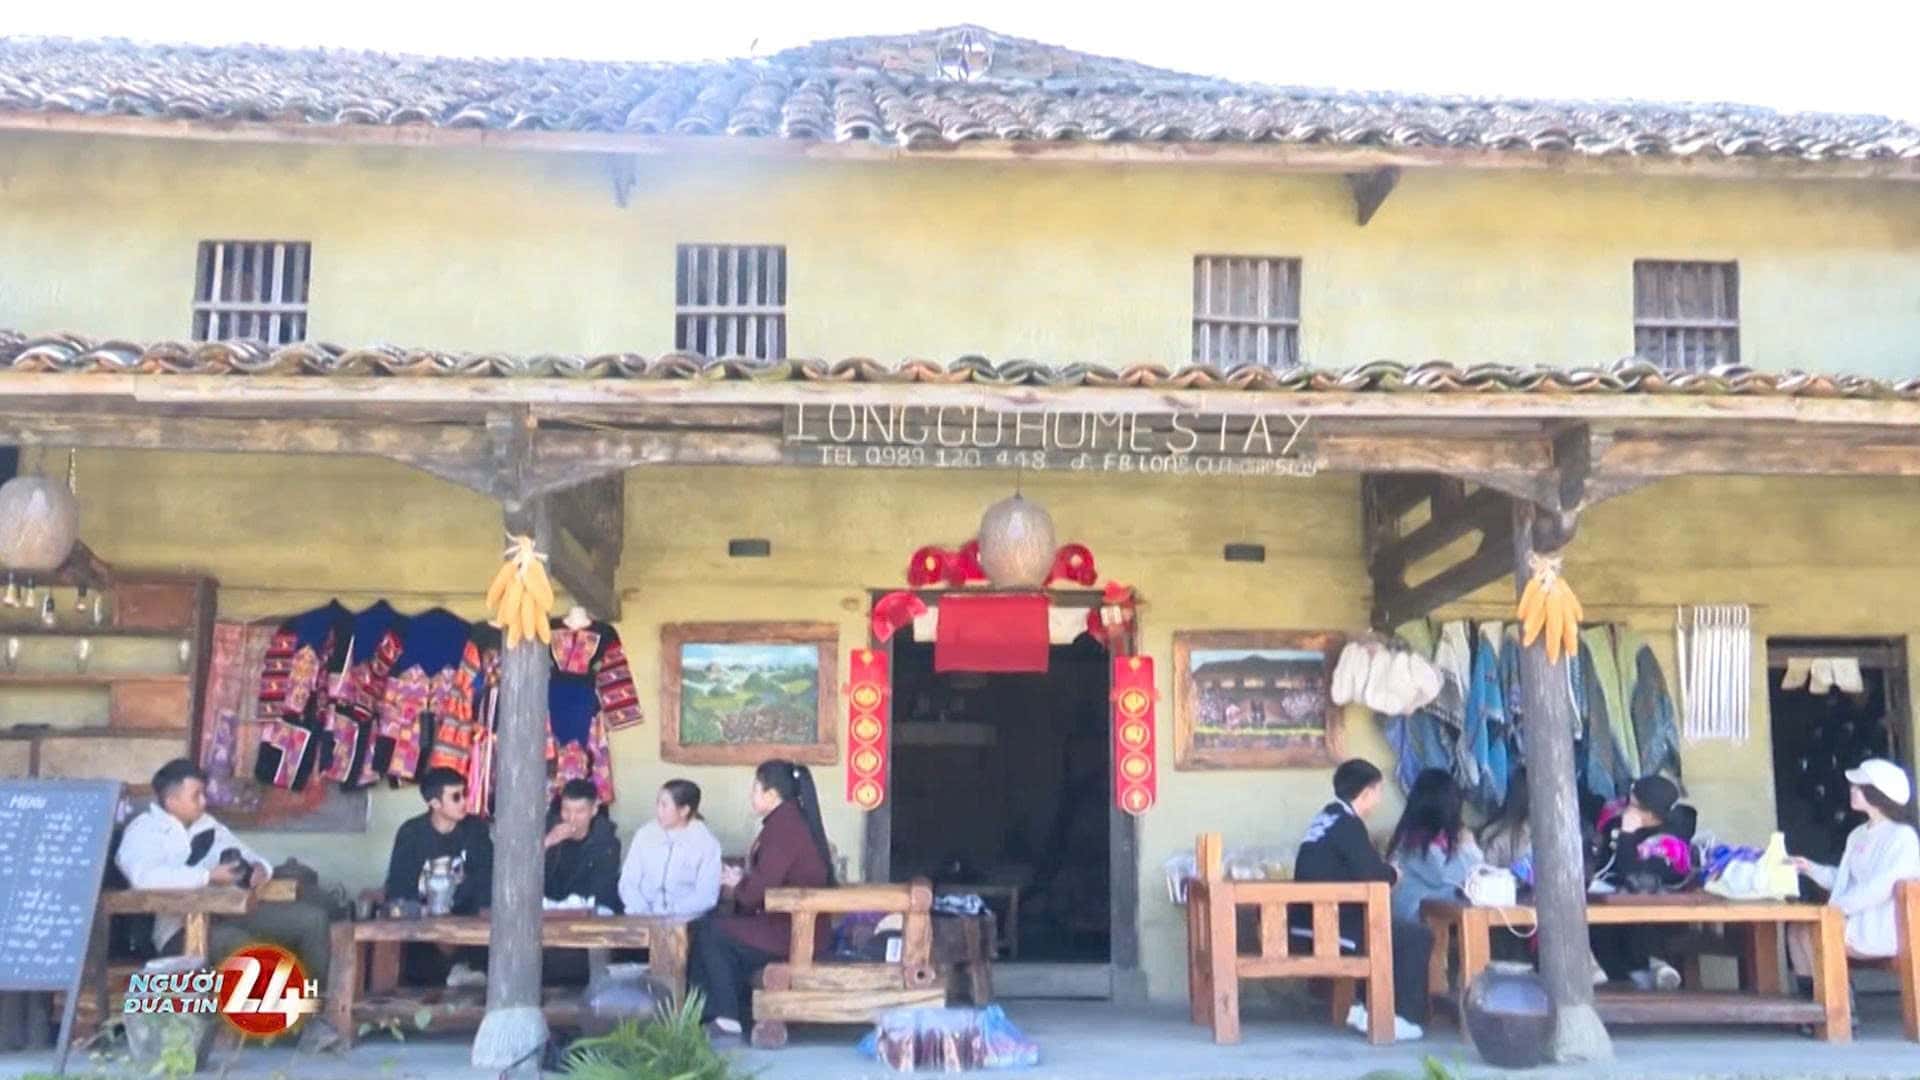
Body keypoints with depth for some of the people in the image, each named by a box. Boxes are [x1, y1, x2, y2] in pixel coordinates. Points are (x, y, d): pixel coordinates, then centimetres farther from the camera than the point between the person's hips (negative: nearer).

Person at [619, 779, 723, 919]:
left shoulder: (706, 843, -1)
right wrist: (643, 911, -12)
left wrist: (670, 913, -18)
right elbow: (628, 882, 5)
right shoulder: (644, 835, 9)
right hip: (642, 917, 2)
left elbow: (707, 895, -7)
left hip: (684, 919, -2)